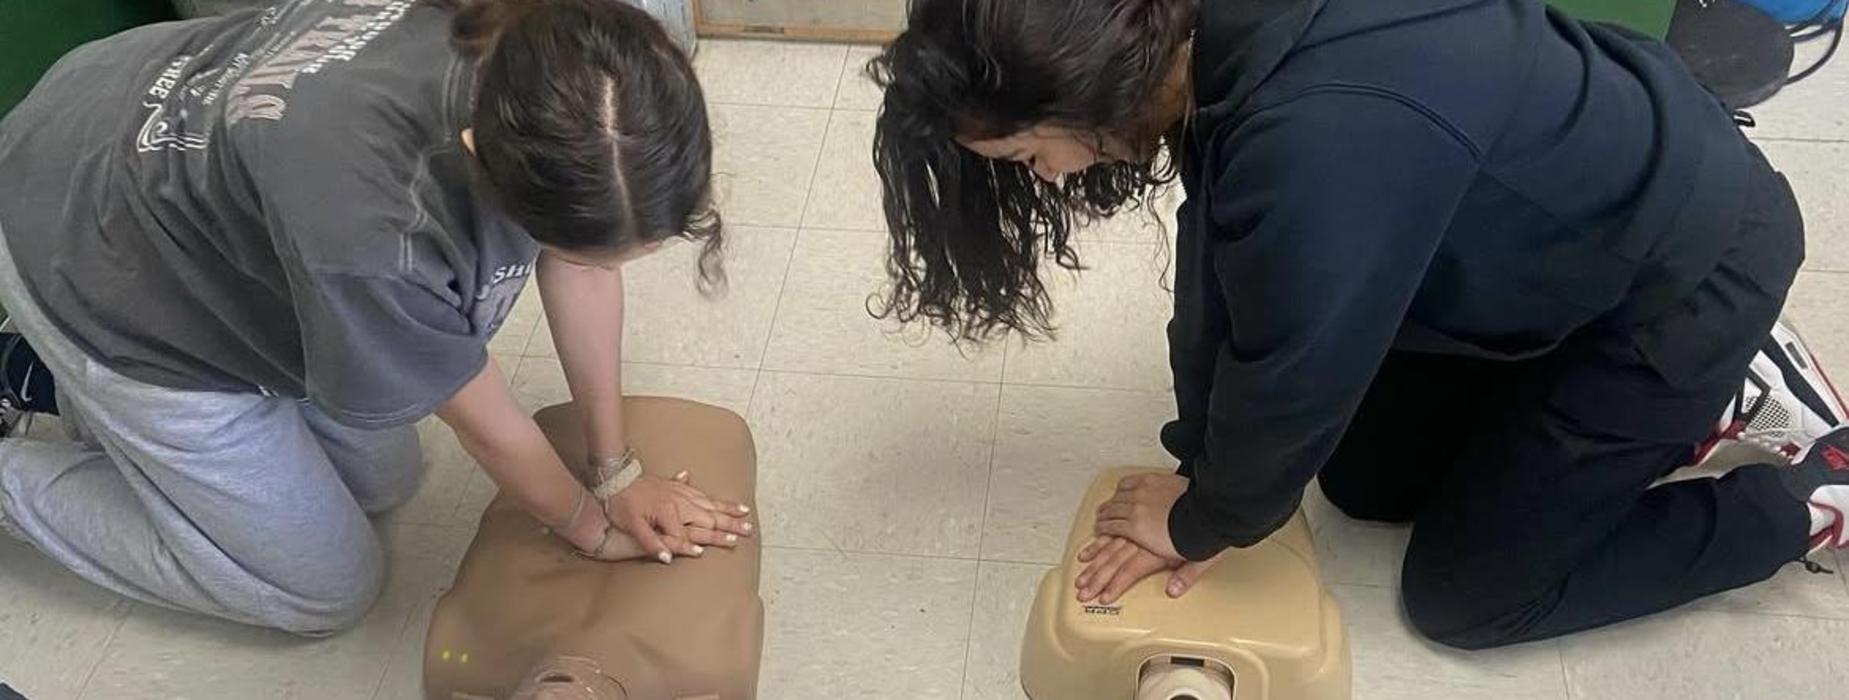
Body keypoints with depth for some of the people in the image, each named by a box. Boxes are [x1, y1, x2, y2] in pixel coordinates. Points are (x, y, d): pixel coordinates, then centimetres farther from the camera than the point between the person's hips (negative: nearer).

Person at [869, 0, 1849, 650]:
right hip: (1555, 225, 8)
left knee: (1462, 593, 3)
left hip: (1683, 270, -7)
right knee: (1365, 479, 16)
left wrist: (1198, 525, -8)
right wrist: (1204, 480, -4)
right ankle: (1718, 392, 24)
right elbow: (1217, 275, -5)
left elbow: (1290, 384, -26)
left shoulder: (1319, 149, -41)